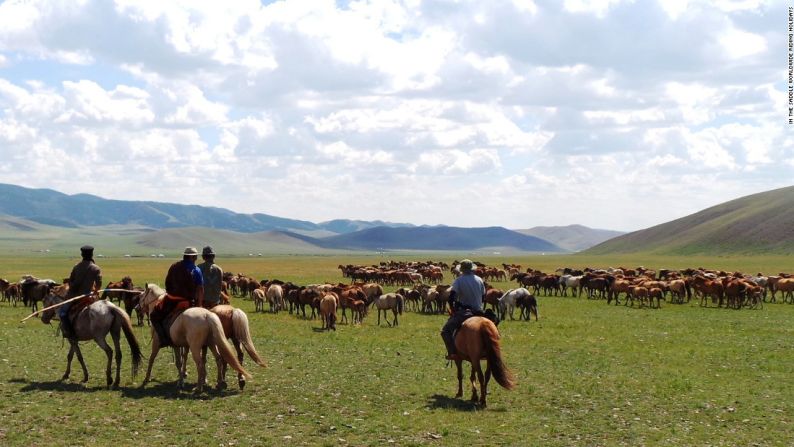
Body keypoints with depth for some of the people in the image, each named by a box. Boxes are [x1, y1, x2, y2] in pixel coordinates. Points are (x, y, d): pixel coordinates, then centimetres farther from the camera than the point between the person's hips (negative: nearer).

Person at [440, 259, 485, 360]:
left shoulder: (459, 280, -8)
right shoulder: (479, 280, 6)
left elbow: (451, 298, -16)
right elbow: (483, 297, 12)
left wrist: (452, 310, -3)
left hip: (464, 312, -5)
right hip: (478, 312, 5)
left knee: (445, 330, 3)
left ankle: (452, 352, -14)